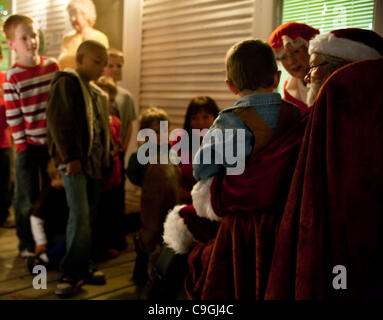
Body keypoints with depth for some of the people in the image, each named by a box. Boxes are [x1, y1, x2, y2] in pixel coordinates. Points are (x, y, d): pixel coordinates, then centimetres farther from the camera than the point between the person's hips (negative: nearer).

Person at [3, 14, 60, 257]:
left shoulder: (52, 65, 0)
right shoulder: (12, 77, -10)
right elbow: (13, 115, -9)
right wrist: (21, 143, -11)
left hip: (53, 140, 3)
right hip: (28, 144, -3)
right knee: (28, 197, 6)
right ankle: (27, 244, 22)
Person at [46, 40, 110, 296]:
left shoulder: (99, 94, 21)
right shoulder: (66, 82, -2)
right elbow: (58, 121, -12)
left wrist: (105, 161, 14)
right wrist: (70, 157, -17)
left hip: (95, 162, 7)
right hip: (75, 161, -7)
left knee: (89, 218, 7)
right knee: (80, 215, -13)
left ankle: (82, 268, 17)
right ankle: (73, 273, -2)